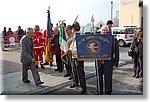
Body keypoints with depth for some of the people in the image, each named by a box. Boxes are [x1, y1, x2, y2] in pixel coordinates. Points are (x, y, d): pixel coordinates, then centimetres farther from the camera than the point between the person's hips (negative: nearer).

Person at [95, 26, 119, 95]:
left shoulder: (113, 40, 0)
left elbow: (116, 53, 0)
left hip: (108, 63, -3)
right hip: (99, 62, 3)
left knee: (108, 78, 5)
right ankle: (98, 92, 33)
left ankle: (108, 92, 23)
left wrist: (115, 64, -4)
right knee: (99, 78, 15)